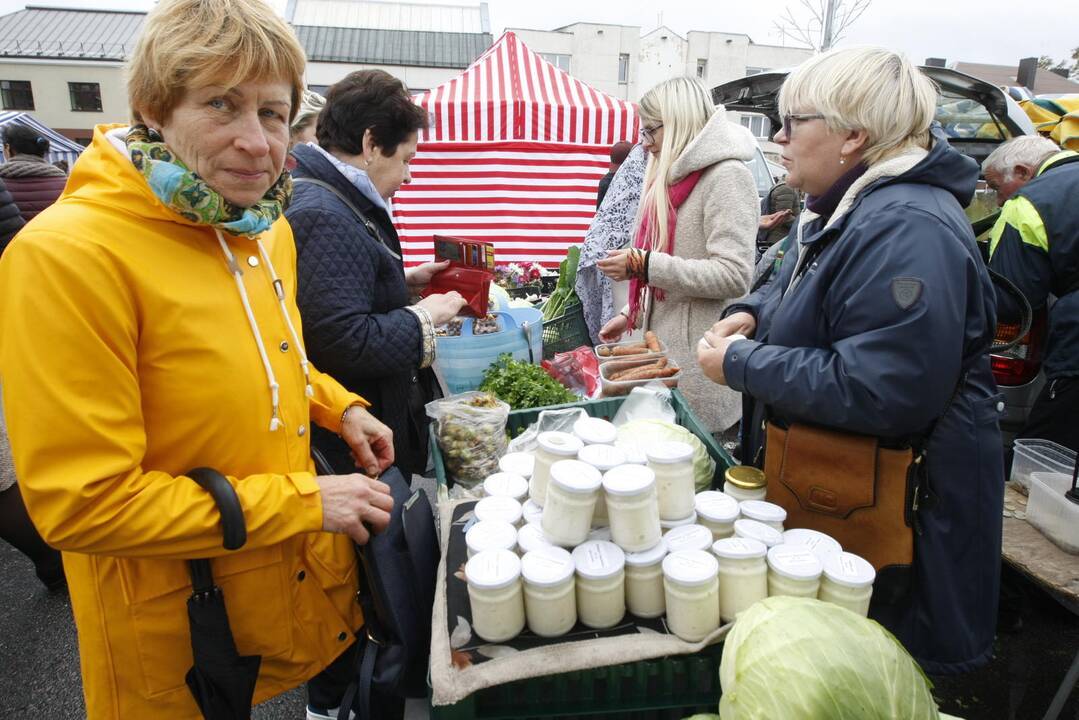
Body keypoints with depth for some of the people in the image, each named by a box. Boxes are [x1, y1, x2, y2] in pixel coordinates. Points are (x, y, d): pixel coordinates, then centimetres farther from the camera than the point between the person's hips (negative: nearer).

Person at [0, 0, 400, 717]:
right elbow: (82, 503, -24)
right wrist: (301, 500, -23)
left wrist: (338, 408, -2)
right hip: (180, 638, -6)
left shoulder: (268, 229, -1)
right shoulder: (66, 253, -25)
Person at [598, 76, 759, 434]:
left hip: (697, 356, -8)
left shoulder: (727, 176, -11)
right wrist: (631, 314, 16)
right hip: (663, 344, 8)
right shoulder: (676, 179, 15)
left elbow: (733, 276, -21)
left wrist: (644, 265, -20)